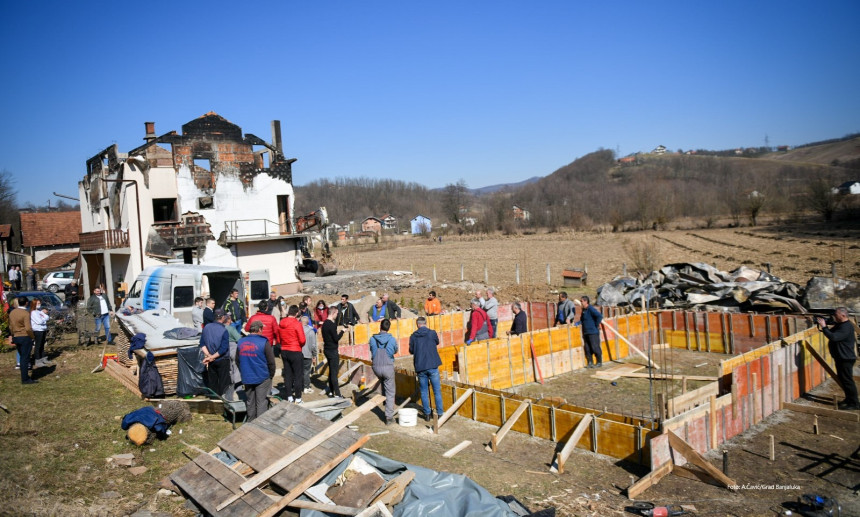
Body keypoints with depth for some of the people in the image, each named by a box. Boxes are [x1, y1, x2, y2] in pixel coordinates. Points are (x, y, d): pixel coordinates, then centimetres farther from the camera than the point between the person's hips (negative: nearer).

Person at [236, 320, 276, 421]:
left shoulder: (241, 342, 2)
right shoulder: (264, 342, -13)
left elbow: (237, 361, 13)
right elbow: (271, 362, -9)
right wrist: (271, 375, 5)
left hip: (247, 378, 5)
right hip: (262, 378, -5)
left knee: (250, 402, 16)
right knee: (262, 402, 2)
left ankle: (251, 422, 26)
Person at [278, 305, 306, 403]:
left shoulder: (281, 323, 3)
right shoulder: (297, 323, -15)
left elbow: (278, 339, 11)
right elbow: (302, 340, -16)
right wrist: (300, 345, 4)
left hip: (284, 351, 6)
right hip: (295, 352, -5)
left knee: (287, 374, 11)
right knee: (297, 375, 3)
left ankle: (290, 396, 15)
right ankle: (298, 398, 6)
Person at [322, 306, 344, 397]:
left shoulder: (324, 323, 10)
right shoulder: (332, 324, -19)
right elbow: (336, 338, -20)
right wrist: (342, 331, -7)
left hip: (327, 350, 9)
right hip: (333, 351, -9)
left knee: (331, 371, 16)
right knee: (334, 373, -6)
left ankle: (331, 391, 21)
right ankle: (337, 394, -4)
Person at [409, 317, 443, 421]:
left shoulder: (413, 336, 0)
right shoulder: (432, 333, -3)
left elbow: (411, 351, 9)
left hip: (420, 367, 1)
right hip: (433, 366, -1)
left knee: (424, 391, 11)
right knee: (437, 390, 7)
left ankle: (427, 414, 14)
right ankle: (440, 413, 9)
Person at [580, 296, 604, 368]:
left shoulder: (591, 309, -15)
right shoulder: (584, 309, 13)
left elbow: (600, 316, -25)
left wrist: (597, 325, -16)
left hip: (593, 332, -9)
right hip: (586, 332, 9)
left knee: (595, 347, -2)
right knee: (587, 348, 8)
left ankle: (599, 362, 10)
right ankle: (589, 363, 15)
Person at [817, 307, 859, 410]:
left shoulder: (846, 327, -22)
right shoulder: (839, 325, 12)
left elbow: (833, 337, -33)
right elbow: (831, 333, 18)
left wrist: (823, 327, -27)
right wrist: (824, 327, 1)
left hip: (846, 358, -11)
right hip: (841, 358, 11)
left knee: (847, 380, -5)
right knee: (842, 379, 18)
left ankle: (854, 403, 2)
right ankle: (849, 399, 30)